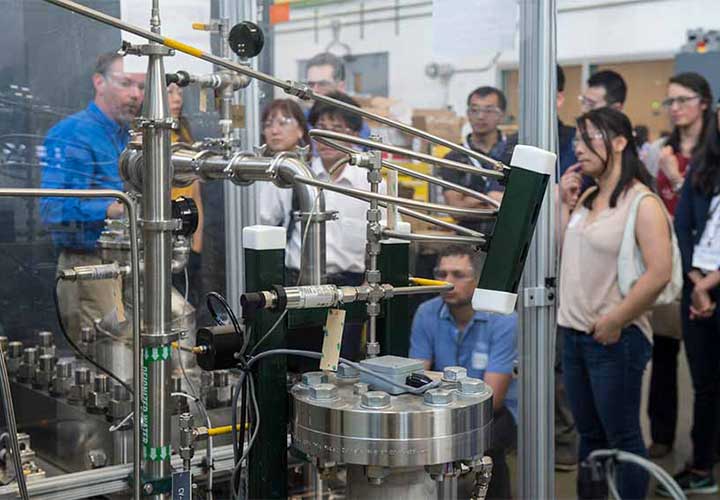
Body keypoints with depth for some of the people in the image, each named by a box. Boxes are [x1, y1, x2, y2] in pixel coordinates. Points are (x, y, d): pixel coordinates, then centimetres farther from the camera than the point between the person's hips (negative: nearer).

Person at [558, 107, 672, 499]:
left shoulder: (642, 203, -12)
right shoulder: (586, 197, 11)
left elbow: (659, 273, -19)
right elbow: (562, 254, 16)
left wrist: (614, 323, -16)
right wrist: (564, 204, 6)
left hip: (615, 339, -7)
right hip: (574, 333, 7)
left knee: (622, 438, 3)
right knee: (590, 434, 17)